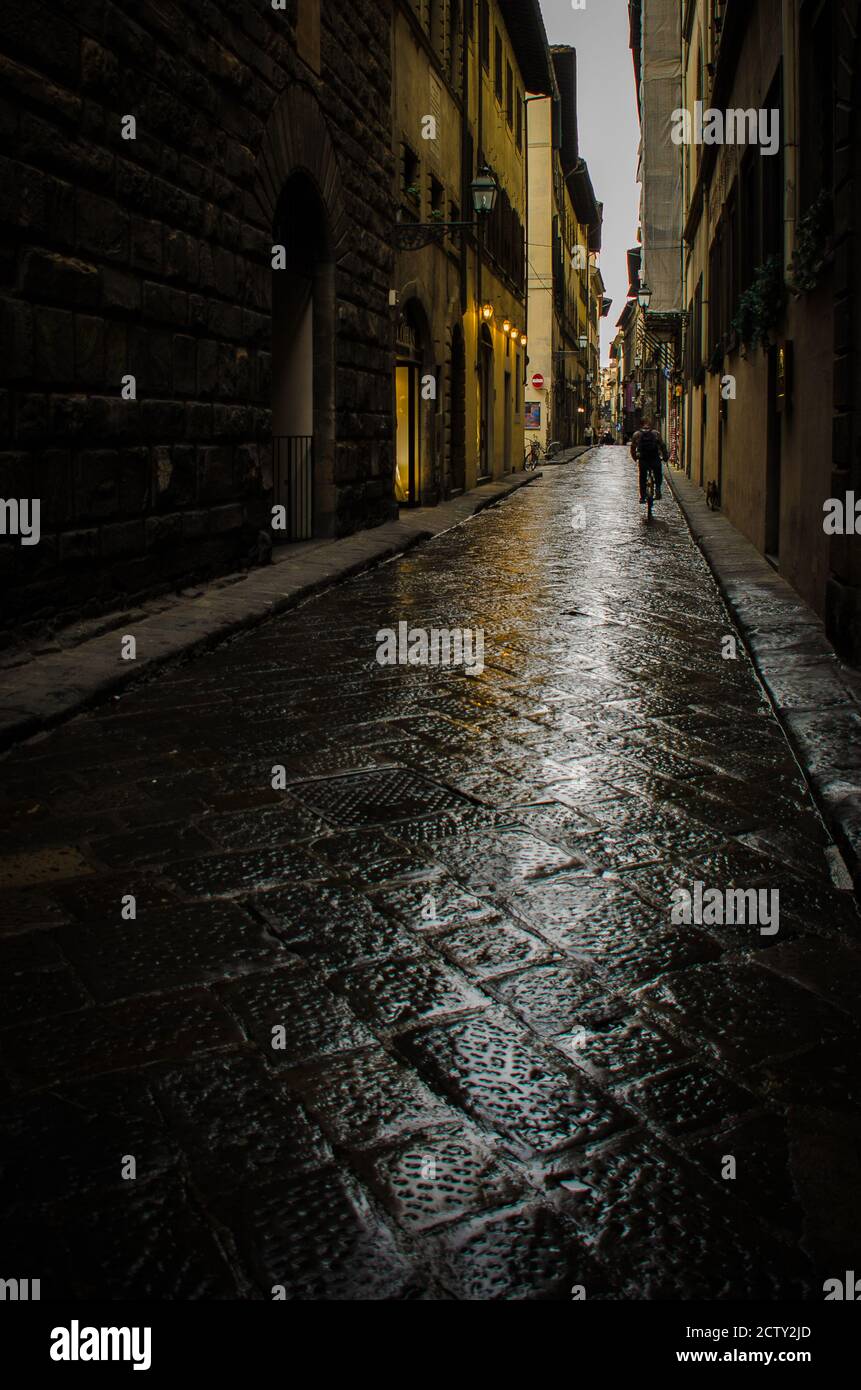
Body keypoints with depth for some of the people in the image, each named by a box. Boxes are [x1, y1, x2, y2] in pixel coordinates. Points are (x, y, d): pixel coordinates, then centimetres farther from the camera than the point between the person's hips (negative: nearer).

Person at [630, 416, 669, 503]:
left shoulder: (637, 434, 1)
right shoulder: (656, 433, -2)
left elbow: (632, 448, 7)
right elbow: (662, 446, -2)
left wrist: (635, 458, 21)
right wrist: (665, 457, 10)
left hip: (642, 460, 1)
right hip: (655, 460, -1)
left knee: (642, 478, 14)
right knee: (658, 476, 20)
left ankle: (642, 497, 13)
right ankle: (657, 489, -3)